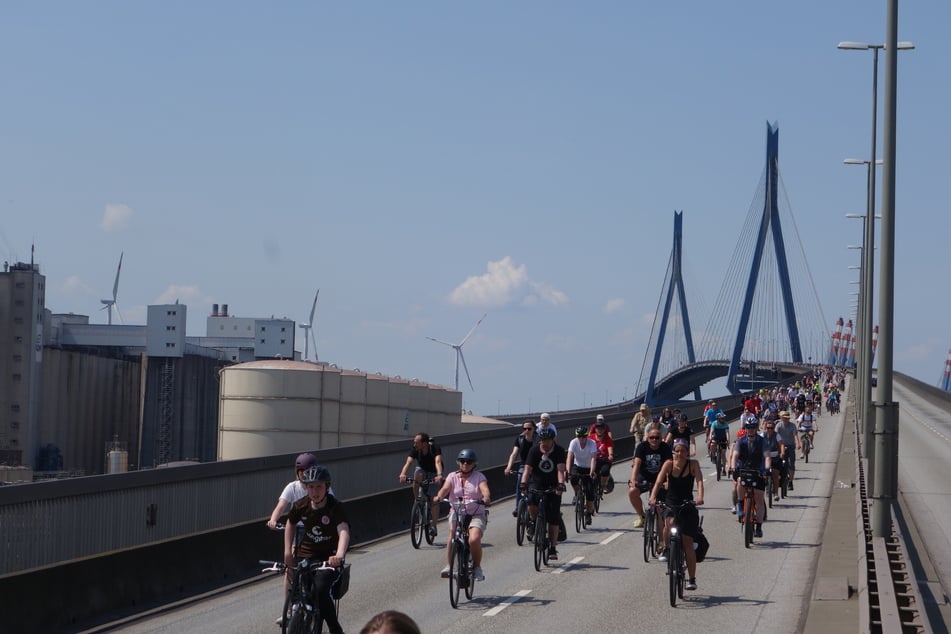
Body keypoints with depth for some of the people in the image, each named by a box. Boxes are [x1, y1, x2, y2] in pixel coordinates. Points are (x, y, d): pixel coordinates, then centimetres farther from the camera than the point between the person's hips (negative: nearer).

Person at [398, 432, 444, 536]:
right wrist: (402, 474, -56)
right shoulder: (415, 450, -24)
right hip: (422, 470, 2)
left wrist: (439, 475, -65)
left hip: (434, 474, -2)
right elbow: (408, 462, -36)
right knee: (417, 475, -34)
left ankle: (433, 526, 0)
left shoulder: (435, 448, -32)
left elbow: (438, 462, -46)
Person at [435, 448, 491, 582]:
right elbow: (445, 488, -10)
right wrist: (439, 497, -33)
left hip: (476, 514, -1)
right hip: (456, 513, 1)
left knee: (474, 539, -26)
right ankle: (448, 566, -32)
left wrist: (486, 498, -39)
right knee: (452, 532, -31)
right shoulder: (453, 476, 8)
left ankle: (477, 567, -1)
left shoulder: (479, 477, 4)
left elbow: (484, 488, -16)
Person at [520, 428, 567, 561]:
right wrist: (523, 483, -34)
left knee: (553, 518, -5)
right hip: (537, 483, 1)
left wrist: (561, 484, -40)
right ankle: (534, 523, 1)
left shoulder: (559, 451, -12)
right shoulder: (534, 450, -9)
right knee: (531, 503, -30)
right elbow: (527, 469, -17)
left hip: (553, 486, -1)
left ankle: (552, 548, 1)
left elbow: (561, 470, -23)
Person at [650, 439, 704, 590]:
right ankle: (666, 550, -4)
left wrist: (700, 497, -39)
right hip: (671, 505, 0)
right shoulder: (669, 464, -6)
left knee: (688, 543, -2)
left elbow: (699, 481, -20)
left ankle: (692, 579, 7)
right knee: (669, 524, -33)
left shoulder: (693, 464, -7)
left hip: (688, 506, 0)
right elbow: (659, 482, -17)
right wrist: (653, 497, -35)